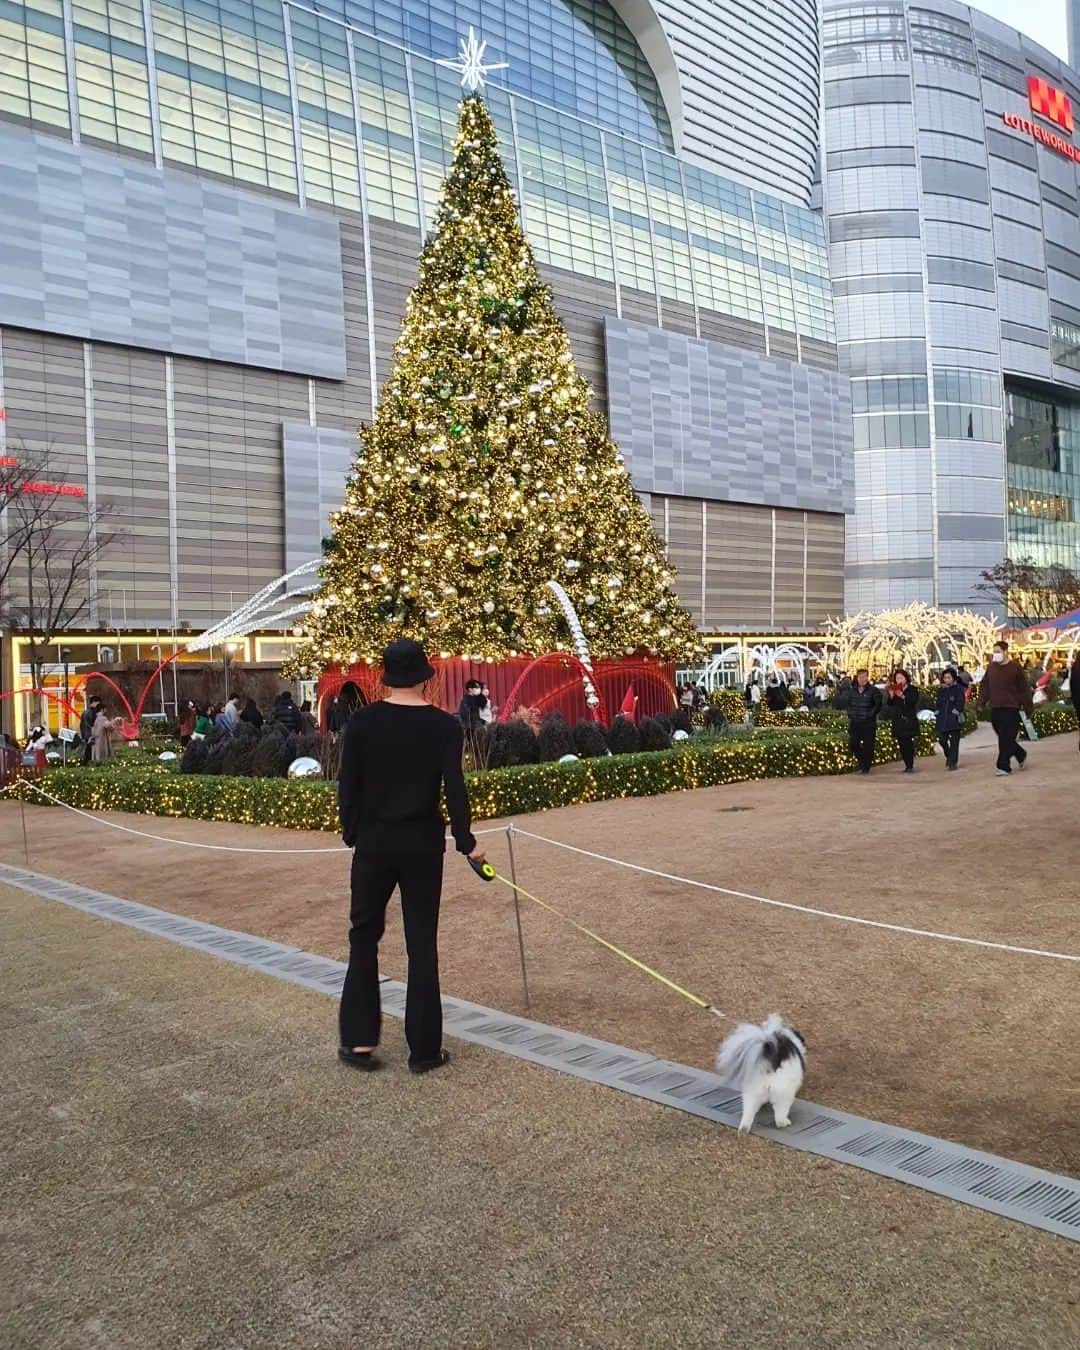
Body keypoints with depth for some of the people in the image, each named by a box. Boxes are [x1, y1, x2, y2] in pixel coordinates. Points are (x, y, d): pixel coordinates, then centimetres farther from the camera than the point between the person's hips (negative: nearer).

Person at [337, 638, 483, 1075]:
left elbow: (348, 785, -2)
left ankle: (359, 1039, 15)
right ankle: (424, 1047, 12)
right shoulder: (444, 726, -7)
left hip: (373, 843, 1)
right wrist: (465, 841, -2)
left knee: (364, 936, 15)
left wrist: (352, 833, 10)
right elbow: (454, 788, -11)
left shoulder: (362, 721, -5)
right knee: (422, 944, 7)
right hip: (423, 845, 0)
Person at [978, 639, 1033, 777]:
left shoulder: (1015, 667, -4)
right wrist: (982, 701, -2)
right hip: (995, 709, 5)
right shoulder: (991, 667, 10)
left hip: (1011, 708, -5)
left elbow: (1024, 689, -2)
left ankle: (1003, 767, -6)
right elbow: (984, 685, 13)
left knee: (1006, 739, -9)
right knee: (1004, 738, 12)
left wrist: (1028, 708, -1)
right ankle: (1021, 755, 35)